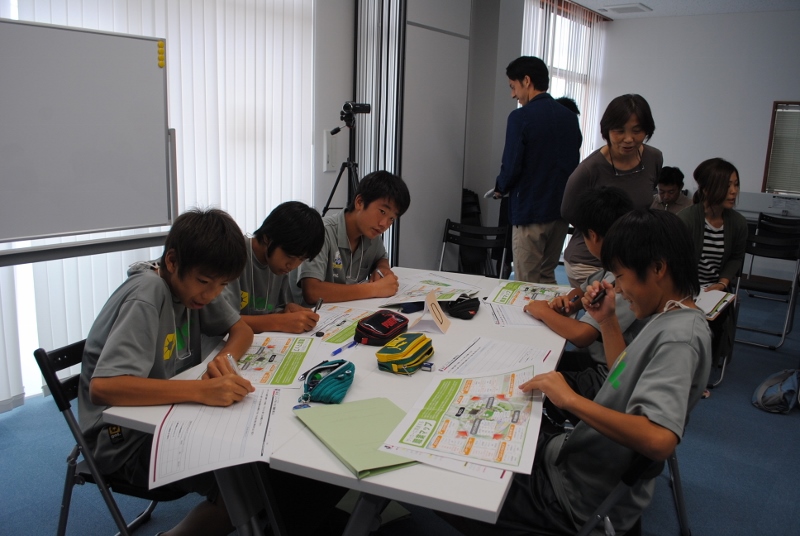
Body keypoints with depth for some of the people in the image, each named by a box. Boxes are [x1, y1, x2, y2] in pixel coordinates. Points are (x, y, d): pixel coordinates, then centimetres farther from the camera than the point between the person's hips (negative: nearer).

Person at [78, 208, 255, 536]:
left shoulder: (190, 281, -3)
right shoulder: (146, 296, -25)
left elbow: (242, 330, 6)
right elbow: (102, 387, -35)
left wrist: (224, 359, -17)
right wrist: (202, 390, -42)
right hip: (128, 436, -8)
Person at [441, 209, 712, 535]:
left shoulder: (678, 336, -25)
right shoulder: (669, 319, 4)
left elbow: (659, 440, -38)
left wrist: (570, 399, -31)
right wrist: (607, 321, 6)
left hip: (580, 499, -9)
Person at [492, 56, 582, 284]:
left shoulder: (520, 117, -12)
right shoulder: (570, 117, 6)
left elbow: (511, 167, -15)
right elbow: (575, 162, 11)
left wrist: (500, 188, 4)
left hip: (530, 211, -6)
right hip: (562, 209, 7)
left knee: (526, 284, 3)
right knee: (547, 278, 17)